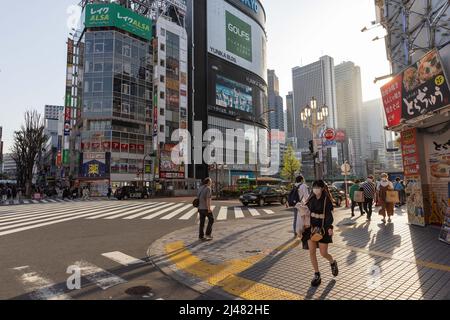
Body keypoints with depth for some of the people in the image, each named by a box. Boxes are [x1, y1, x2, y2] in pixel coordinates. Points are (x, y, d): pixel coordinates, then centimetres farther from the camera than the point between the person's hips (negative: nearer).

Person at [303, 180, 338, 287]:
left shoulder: (327, 200, -8)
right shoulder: (311, 199, 5)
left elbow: (329, 214, -15)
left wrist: (329, 227, -28)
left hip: (323, 228, -4)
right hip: (312, 227, 4)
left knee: (323, 253, 1)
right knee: (312, 252, -2)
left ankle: (333, 262, 36)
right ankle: (317, 275, 13)